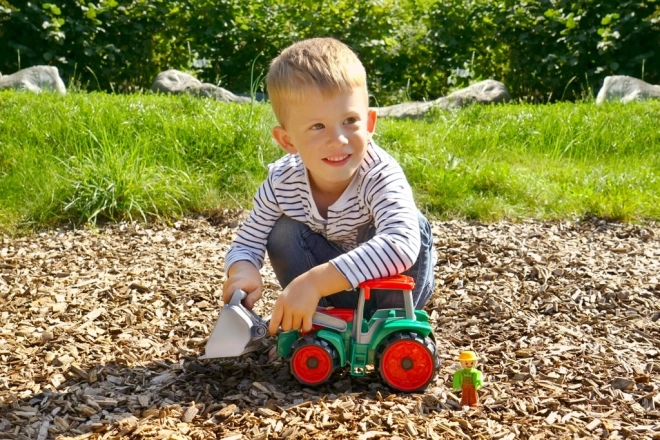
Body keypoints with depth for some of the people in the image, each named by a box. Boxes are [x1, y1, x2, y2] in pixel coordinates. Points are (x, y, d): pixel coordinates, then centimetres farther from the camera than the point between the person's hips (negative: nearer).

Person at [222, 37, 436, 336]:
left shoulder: (381, 177, -35)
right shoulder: (282, 182, -22)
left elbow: (401, 246, -53)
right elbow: (246, 244, -11)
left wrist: (314, 281, -59)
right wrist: (243, 271, -37)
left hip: (393, 286, -2)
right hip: (333, 291, 3)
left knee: (413, 226, -30)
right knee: (284, 233, -22)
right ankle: (313, 322, -6)